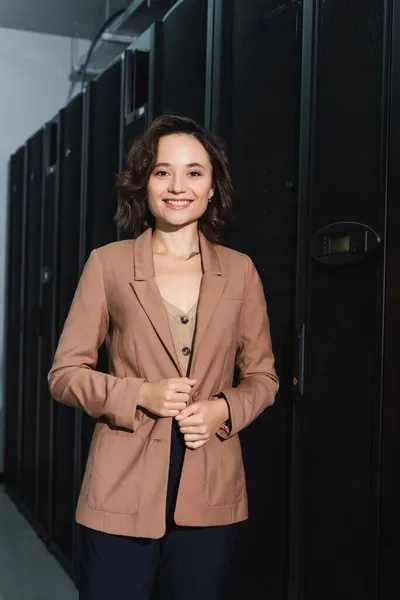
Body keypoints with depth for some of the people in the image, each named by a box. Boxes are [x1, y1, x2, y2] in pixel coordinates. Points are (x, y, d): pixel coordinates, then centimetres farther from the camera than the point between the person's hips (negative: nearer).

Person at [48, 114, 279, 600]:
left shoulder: (239, 271, 4)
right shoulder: (108, 263, -2)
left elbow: (262, 376, 10)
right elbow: (65, 374, 0)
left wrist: (224, 409, -9)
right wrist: (139, 394, -15)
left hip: (211, 494, 2)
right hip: (122, 492, -2)